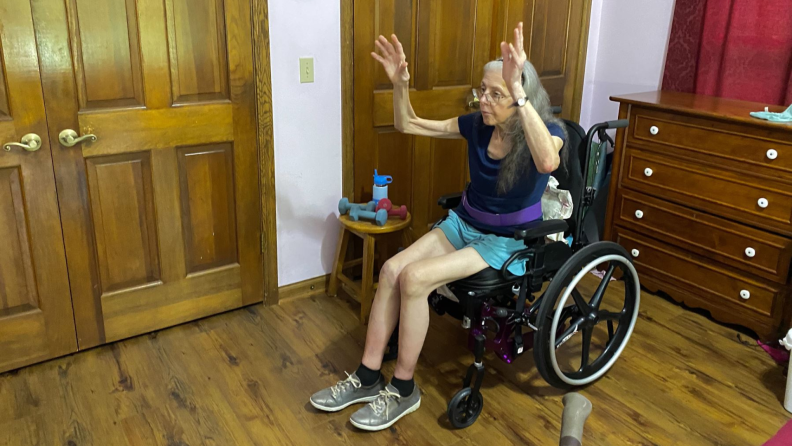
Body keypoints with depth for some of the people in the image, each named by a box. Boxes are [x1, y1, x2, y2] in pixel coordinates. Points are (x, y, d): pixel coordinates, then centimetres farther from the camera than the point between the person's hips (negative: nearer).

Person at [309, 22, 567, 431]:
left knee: (415, 277, -25)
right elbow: (408, 125, 4)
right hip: (463, 224, 6)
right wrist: (401, 83, -14)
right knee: (392, 268, -17)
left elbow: (547, 162, -44)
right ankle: (368, 378, -6)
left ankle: (403, 389, -8)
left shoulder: (547, 131, -16)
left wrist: (519, 94, -50)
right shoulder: (477, 124, -2)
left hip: (509, 242, -6)